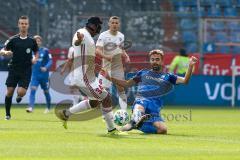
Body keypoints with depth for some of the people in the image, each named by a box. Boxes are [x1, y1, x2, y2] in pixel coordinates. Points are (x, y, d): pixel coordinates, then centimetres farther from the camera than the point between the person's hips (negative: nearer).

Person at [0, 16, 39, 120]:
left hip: (26, 71, 0)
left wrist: (35, 58, -3)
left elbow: (36, 52, 19)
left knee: (21, 92, -14)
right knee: (9, 92, -5)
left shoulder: (32, 41, 3)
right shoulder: (13, 40, -1)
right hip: (14, 69, 0)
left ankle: (20, 96, 25)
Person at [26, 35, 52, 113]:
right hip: (35, 75, 1)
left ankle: (48, 108, 31)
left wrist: (46, 67, -23)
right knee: (33, 90, -17)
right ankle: (31, 107, -25)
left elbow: (50, 61, -8)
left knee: (46, 92, 12)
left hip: (44, 75, -1)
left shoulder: (45, 50, -3)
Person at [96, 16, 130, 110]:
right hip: (107, 66, -4)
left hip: (118, 67, 4)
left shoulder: (121, 36, 7)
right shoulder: (103, 35, -10)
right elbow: (97, 50, -20)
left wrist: (126, 56, 3)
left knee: (121, 89, 3)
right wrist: (106, 56, -38)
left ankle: (124, 110, 6)